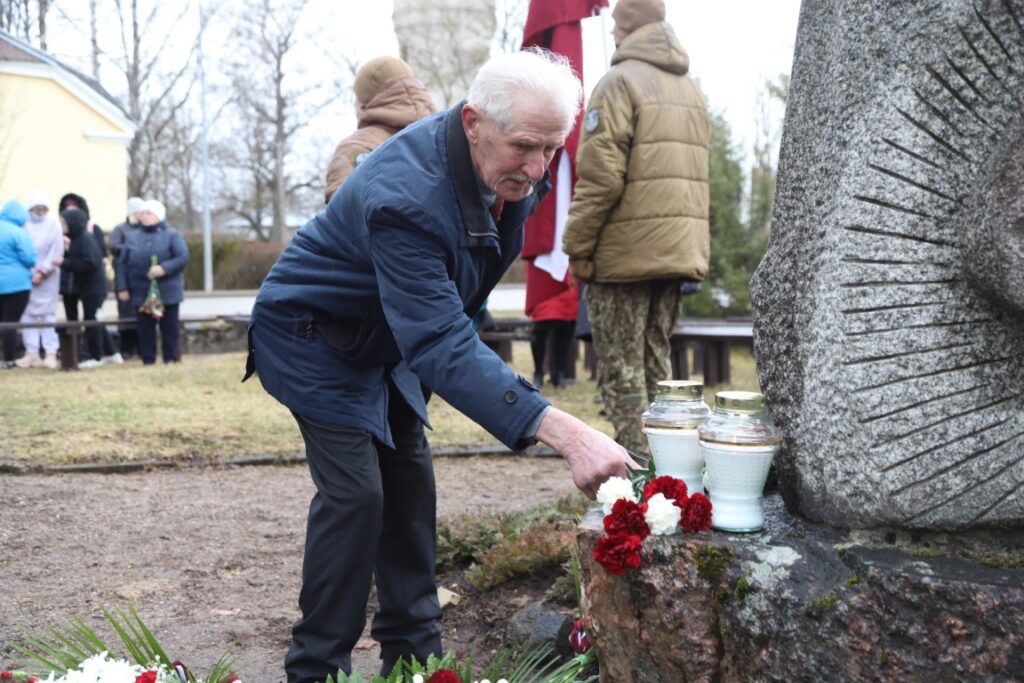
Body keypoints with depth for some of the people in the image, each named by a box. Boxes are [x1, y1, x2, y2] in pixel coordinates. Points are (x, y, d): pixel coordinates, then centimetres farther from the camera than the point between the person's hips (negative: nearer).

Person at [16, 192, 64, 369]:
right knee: (28, 314, 2)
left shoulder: (53, 223, -2)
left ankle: (50, 353, -1)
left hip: (47, 277, -2)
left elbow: (56, 251, -6)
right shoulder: (24, 224, 0)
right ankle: (31, 352, 7)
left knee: (48, 314, -2)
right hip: (26, 275, 2)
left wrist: (42, 271, -12)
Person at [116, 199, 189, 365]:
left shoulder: (172, 235, 3)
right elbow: (122, 264, 11)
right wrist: (122, 288, 2)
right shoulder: (132, 238, 13)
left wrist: (165, 268, -23)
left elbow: (183, 257, -9)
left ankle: (171, 359, 10)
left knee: (169, 327, 2)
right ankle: (148, 360, 10)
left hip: (168, 292, -3)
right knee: (145, 328, 3)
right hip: (141, 293, 3)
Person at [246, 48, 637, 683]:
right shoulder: (405, 196, -41)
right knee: (355, 491, -14)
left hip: (389, 337, 8)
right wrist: (564, 433, -56)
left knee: (409, 481, 8)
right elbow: (443, 344, -47)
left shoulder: (511, 168, -15)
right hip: (314, 337, -7)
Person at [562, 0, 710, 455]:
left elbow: (600, 177, -15)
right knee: (655, 363, 14)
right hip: (678, 249, 7)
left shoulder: (620, 81, -7)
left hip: (625, 252, -7)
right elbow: (692, 173, 17)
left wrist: (577, 247, -10)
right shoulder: (690, 88, 18)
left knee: (621, 367, -2)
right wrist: (684, 244, 17)